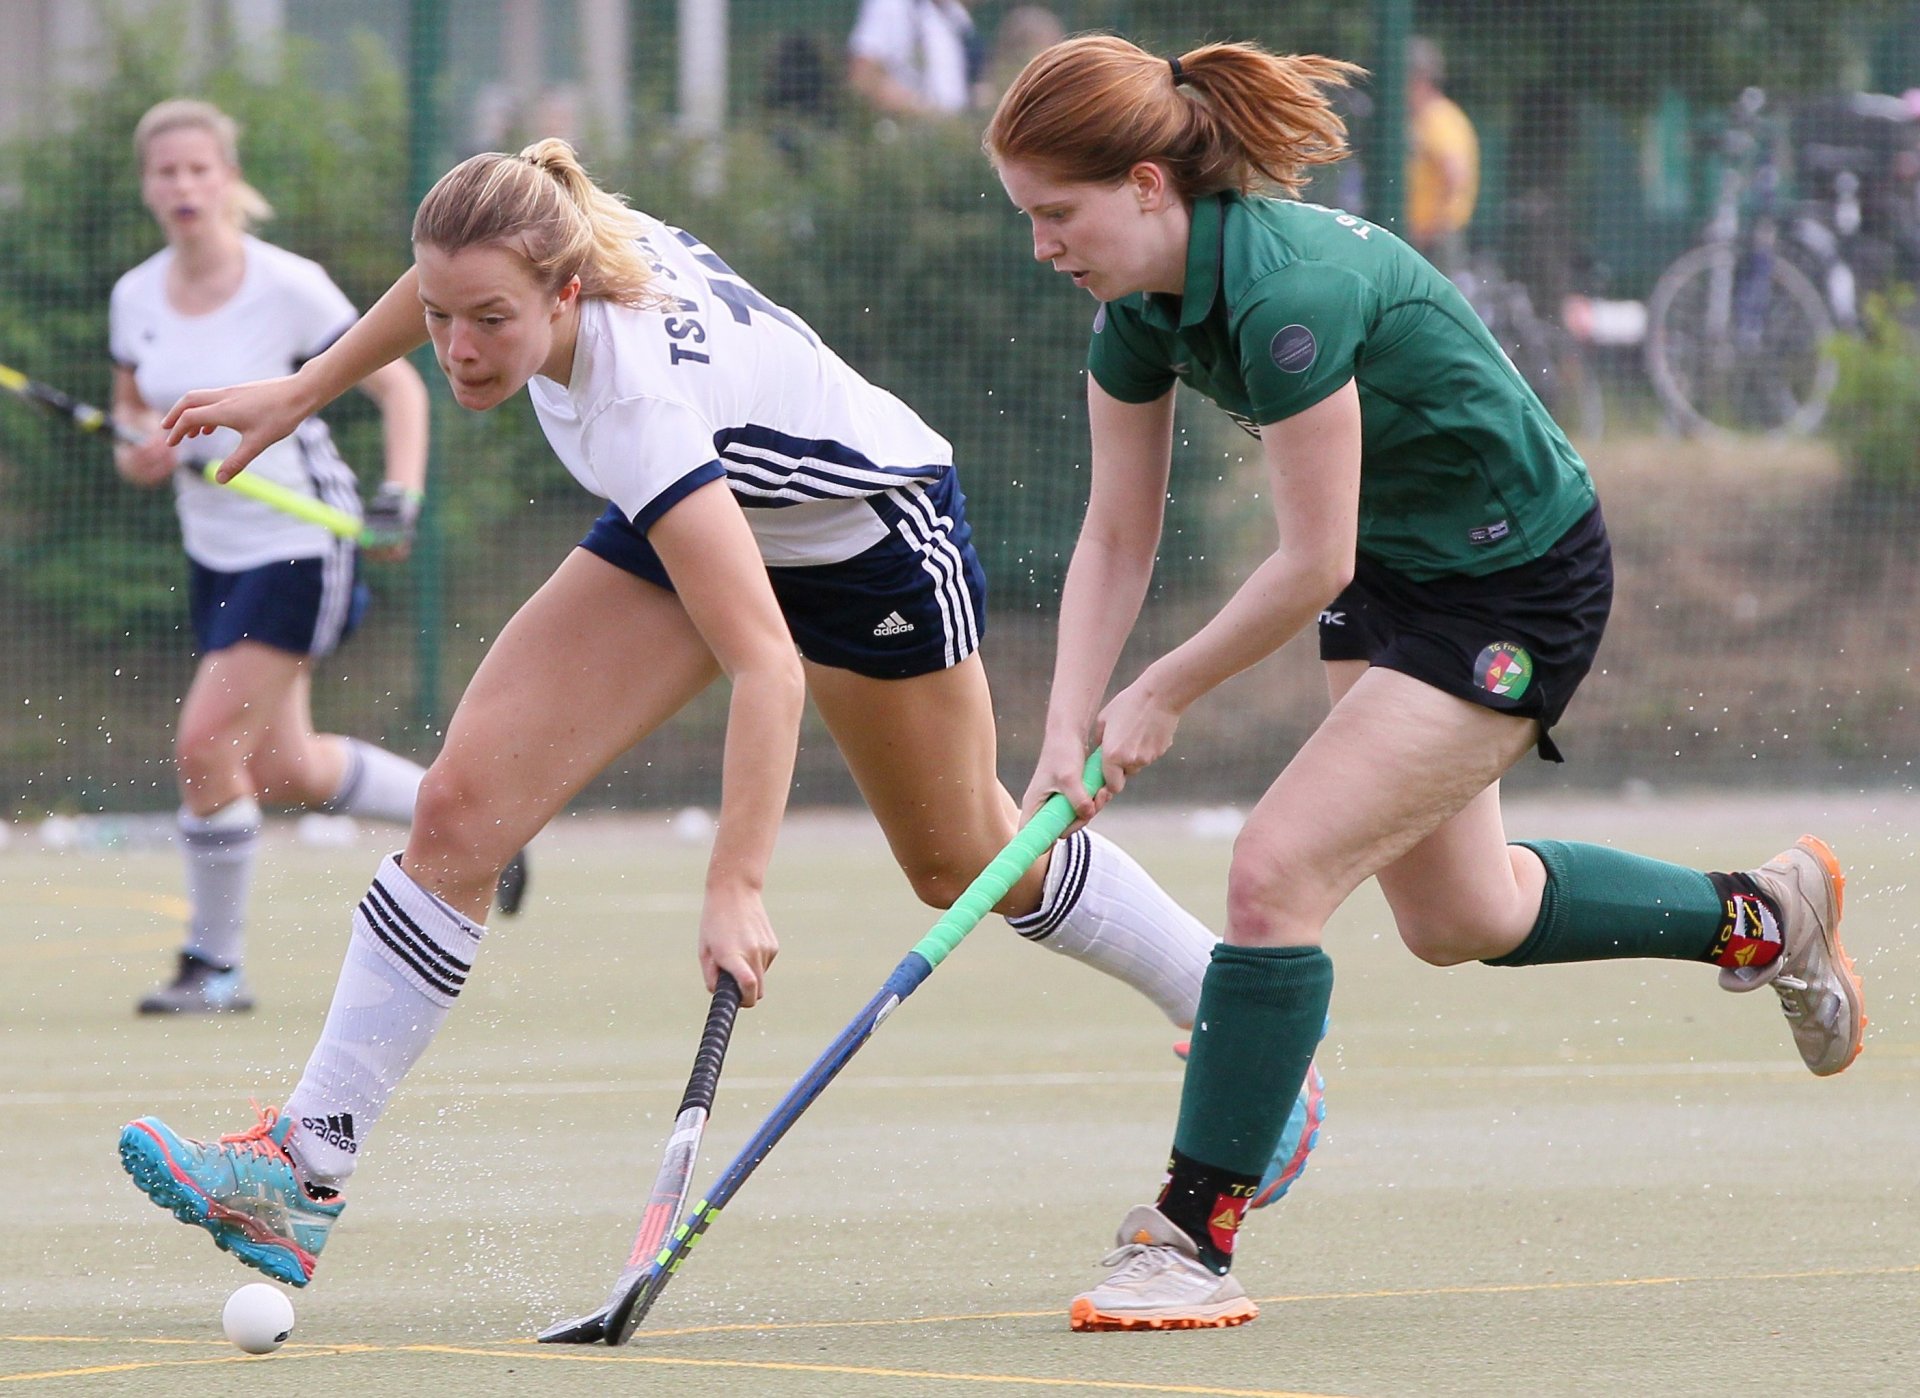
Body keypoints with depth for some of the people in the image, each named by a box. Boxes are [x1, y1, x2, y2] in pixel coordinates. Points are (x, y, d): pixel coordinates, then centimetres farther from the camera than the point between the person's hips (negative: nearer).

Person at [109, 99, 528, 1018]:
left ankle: (215, 966, -1)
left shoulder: (287, 288, -15)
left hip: (300, 547, -7)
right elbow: (132, 427, 14)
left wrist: (400, 496, -22)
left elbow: (397, 384, -9)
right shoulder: (136, 297, 1)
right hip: (215, 553, 7)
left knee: (205, 744, -16)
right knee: (282, 770, 14)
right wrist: (142, 456, -10)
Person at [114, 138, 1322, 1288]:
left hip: (868, 539, -6)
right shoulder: (526, 247, -25)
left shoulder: (640, 401, -43)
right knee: (462, 808, -11)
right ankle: (304, 1171, -13)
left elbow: (767, 666, -46)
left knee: (963, 860, 16)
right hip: (709, 522, 6)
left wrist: (737, 891, -52)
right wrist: (306, 392, 9)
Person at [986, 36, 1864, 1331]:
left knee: (1275, 873, -18)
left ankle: (1196, 1238, -9)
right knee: (1456, 918, 23)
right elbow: (1116, 538, -1)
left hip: (1521, 584, -10)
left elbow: (1312, 564, -28)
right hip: (1398, 572, 10)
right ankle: (1761, 916, 45)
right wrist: (1068, 736, -12)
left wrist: (1162, 696, -16)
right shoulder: (1141, 304, -8)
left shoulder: (1284, 292, -34)